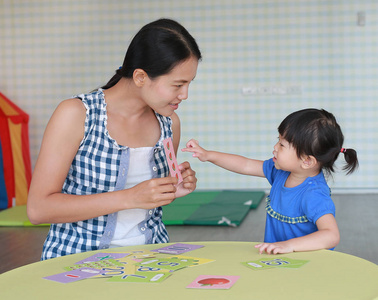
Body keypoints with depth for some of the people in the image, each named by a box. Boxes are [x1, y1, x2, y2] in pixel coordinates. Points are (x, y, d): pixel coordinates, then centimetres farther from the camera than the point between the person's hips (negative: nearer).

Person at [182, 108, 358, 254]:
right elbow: (246, 166, 15)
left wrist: (289, 245, -41)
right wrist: (208, 155, 12)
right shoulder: (280, 172, 2)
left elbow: (332, 236, -33)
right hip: (276, 261, 7)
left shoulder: (314, 195, -23)